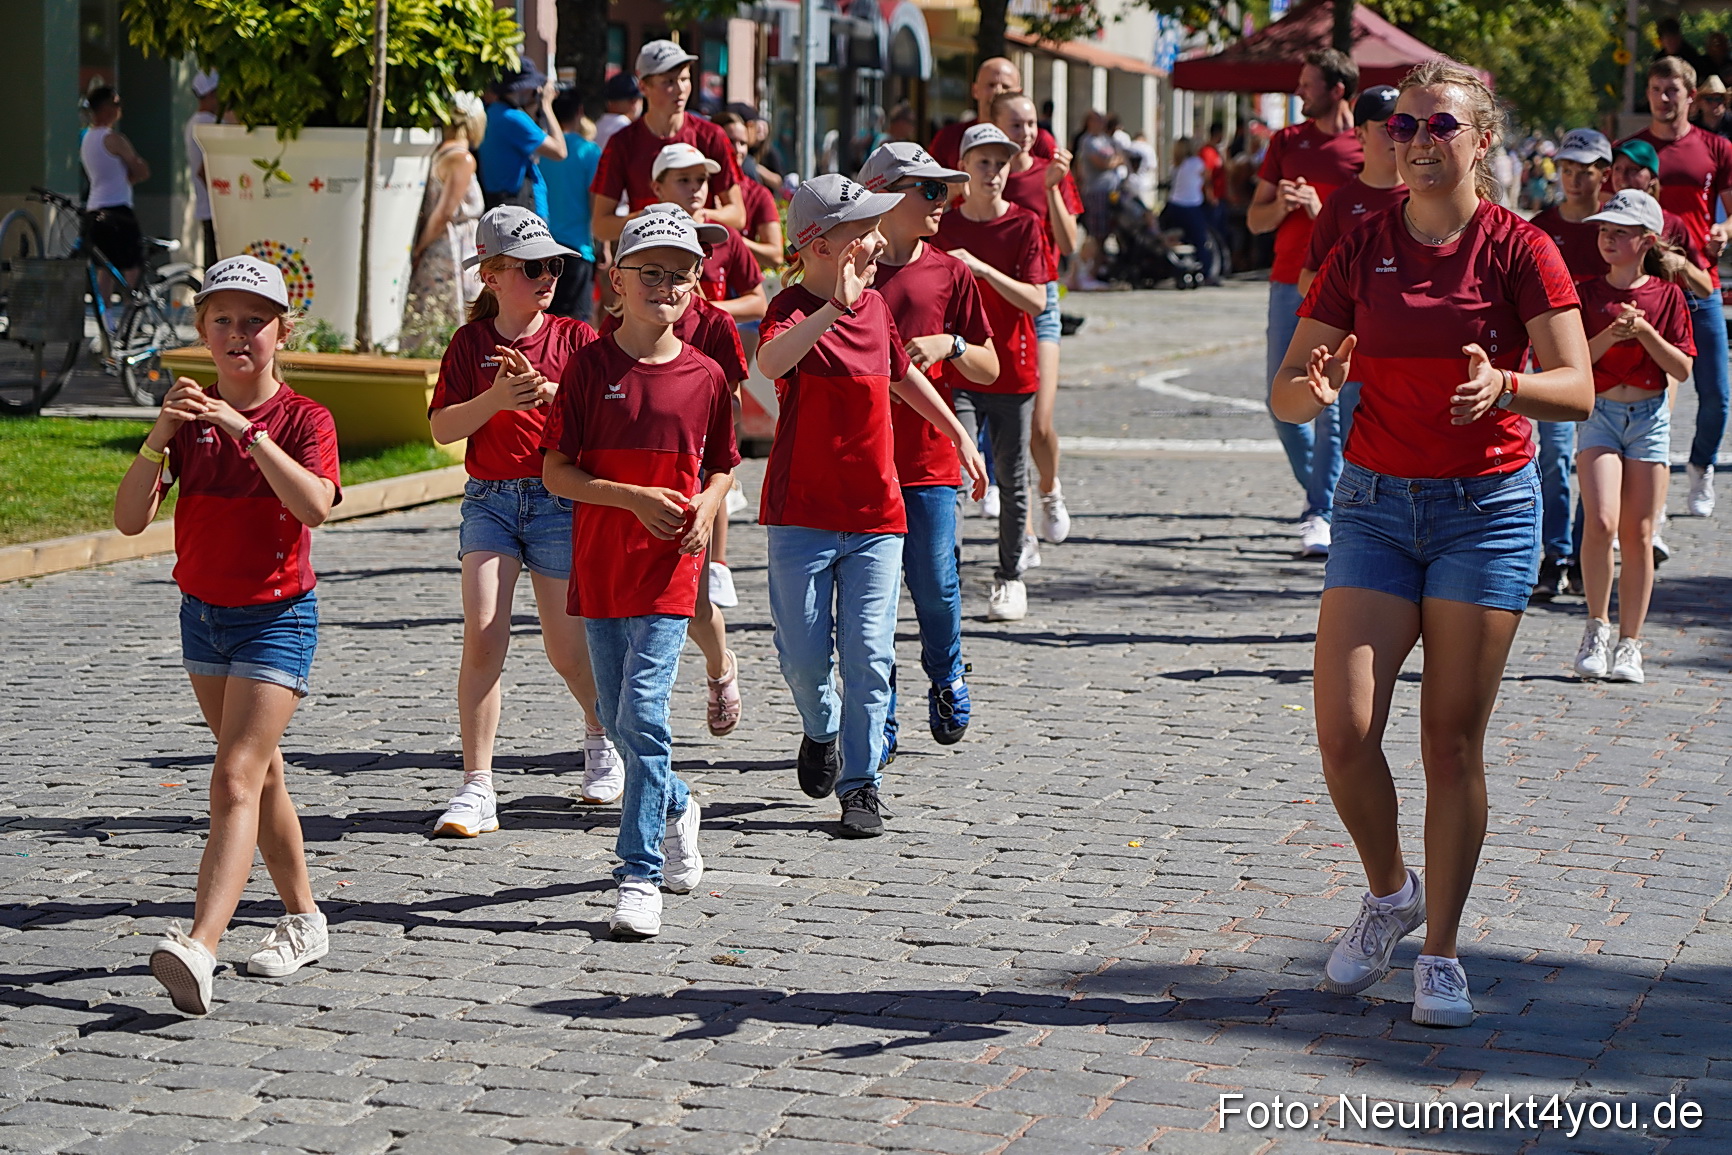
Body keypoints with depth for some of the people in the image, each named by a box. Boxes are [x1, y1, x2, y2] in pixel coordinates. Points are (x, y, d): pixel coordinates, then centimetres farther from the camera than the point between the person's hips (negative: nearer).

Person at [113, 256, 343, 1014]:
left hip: (277, 617, -6)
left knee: (235, 777, -16)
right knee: (260, 775, 16)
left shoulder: (303, 418, -9)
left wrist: (246, 429, -32)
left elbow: (315, 505, -29)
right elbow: (130, 519, -7)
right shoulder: (189, 419, 3)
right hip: (203, 613, 6)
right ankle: (303, 923, 30)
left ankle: (197, 949, -29)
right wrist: (161, 435, -21)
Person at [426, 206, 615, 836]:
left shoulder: (576, 337, 1)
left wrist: (549, 393, -23)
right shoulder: (470, 342, 4)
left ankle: (601, 734, 38)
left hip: (560, 500, -1)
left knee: (566, 649, 5)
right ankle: (477, 789, -12)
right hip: (489, 500, 1)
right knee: (483, 635, -14)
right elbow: (442, 428, -3)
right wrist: (496, 399, -19)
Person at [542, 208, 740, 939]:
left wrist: (705, 508, -7)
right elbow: (556, 472, -4)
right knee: (619, 720, 12)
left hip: (668, 574, -2)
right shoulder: (589, 367, -2)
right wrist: (634, 499, -16)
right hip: (599, 568, 2)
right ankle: (677, 809, 40)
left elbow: (721, 467, 14)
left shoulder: (705, 377, 1)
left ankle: (640, 874, -9)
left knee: (643, 715, -13)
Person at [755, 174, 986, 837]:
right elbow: (770, 362, -38)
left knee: (868, 652, -3)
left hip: (875, 512, 4)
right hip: (803, 513, -4)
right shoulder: (794, 310, -13)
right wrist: (834, 308, -49)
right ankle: (822, 730, 34)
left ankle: (861, 783, 6)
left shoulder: (874, 306, 7)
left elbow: (903, 373, 27)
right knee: (804, 653, 3)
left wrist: (959, 436, 31)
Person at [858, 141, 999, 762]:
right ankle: (878, 721, 9)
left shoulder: (949, 273, 6)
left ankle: (946, 677, 29)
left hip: (930, 460, 1)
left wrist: (950, 345, -9)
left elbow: (989, 369, 10)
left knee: (936, 585, -1)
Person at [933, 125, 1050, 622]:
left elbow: (1036, 300, -13)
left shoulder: (1025, 225, -2)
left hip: (1013, 368, -1)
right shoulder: (943, 226, 4)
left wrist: (982, 268, -22)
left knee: (1012, 477, 7)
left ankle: (1010, 575, 22)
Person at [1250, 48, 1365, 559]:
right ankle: (1317, 490, 28)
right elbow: (1254, 219, 14)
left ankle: (1321, 514, -8)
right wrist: (1280, 206, -7)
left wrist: (1320, 211, -16)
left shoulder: (1367, 150, -1)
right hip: (1287, 284, 5)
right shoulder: (1287, 141, 13)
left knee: (1330, 403, -10)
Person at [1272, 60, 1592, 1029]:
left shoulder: (1519, 250, -5)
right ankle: (1390, 893, 20)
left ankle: (1442, 954, 11)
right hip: (1378, 506, 3)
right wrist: (1314, 387, -21)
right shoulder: (1361, 253, 4)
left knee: (1453, 739, -2)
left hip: (1488, 510, -2)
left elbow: (1579, 391, -12)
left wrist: (1505, 386, -32)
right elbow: (1286, 392, 2)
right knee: (1345, 732, -7)